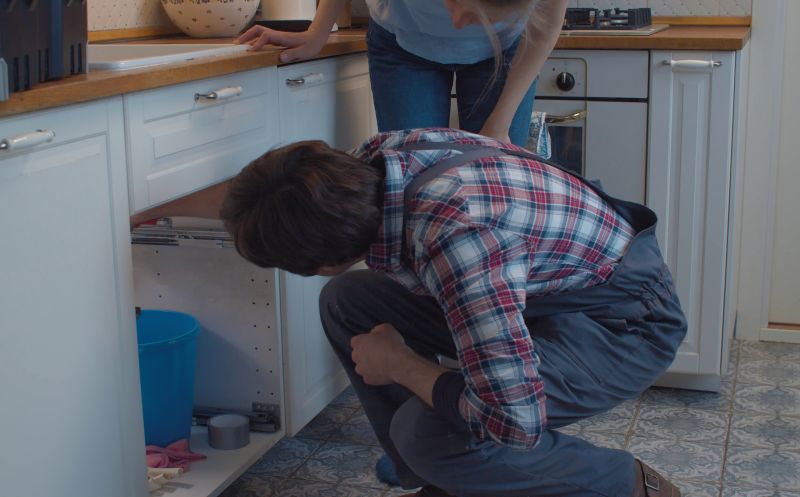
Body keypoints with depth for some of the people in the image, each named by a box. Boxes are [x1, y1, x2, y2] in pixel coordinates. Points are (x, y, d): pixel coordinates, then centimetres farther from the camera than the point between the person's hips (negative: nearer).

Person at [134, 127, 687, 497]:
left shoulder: (455, 238, -39)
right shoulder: (381, 155, -13)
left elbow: (514, 419, -37)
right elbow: (256, 192, 8)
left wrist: (397, 363, -21)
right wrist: (159, 208, 19)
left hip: (629, 318, -8)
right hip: (544, 287, 8)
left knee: (429, 434, -27)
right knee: (349, 302, 4)